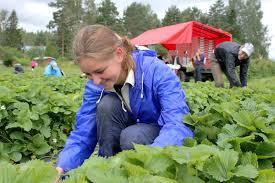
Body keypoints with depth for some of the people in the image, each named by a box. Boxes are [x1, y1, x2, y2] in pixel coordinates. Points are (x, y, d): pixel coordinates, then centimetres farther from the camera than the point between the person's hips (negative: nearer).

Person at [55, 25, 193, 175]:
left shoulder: (156, 71, -28)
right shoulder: (95, 85, -14)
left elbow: (179, 124, -38)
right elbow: (82, 135, -17)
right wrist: (61, 168, -36)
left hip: (164, 139, -3)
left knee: (132, 137, -35)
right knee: (106, 105, -25)